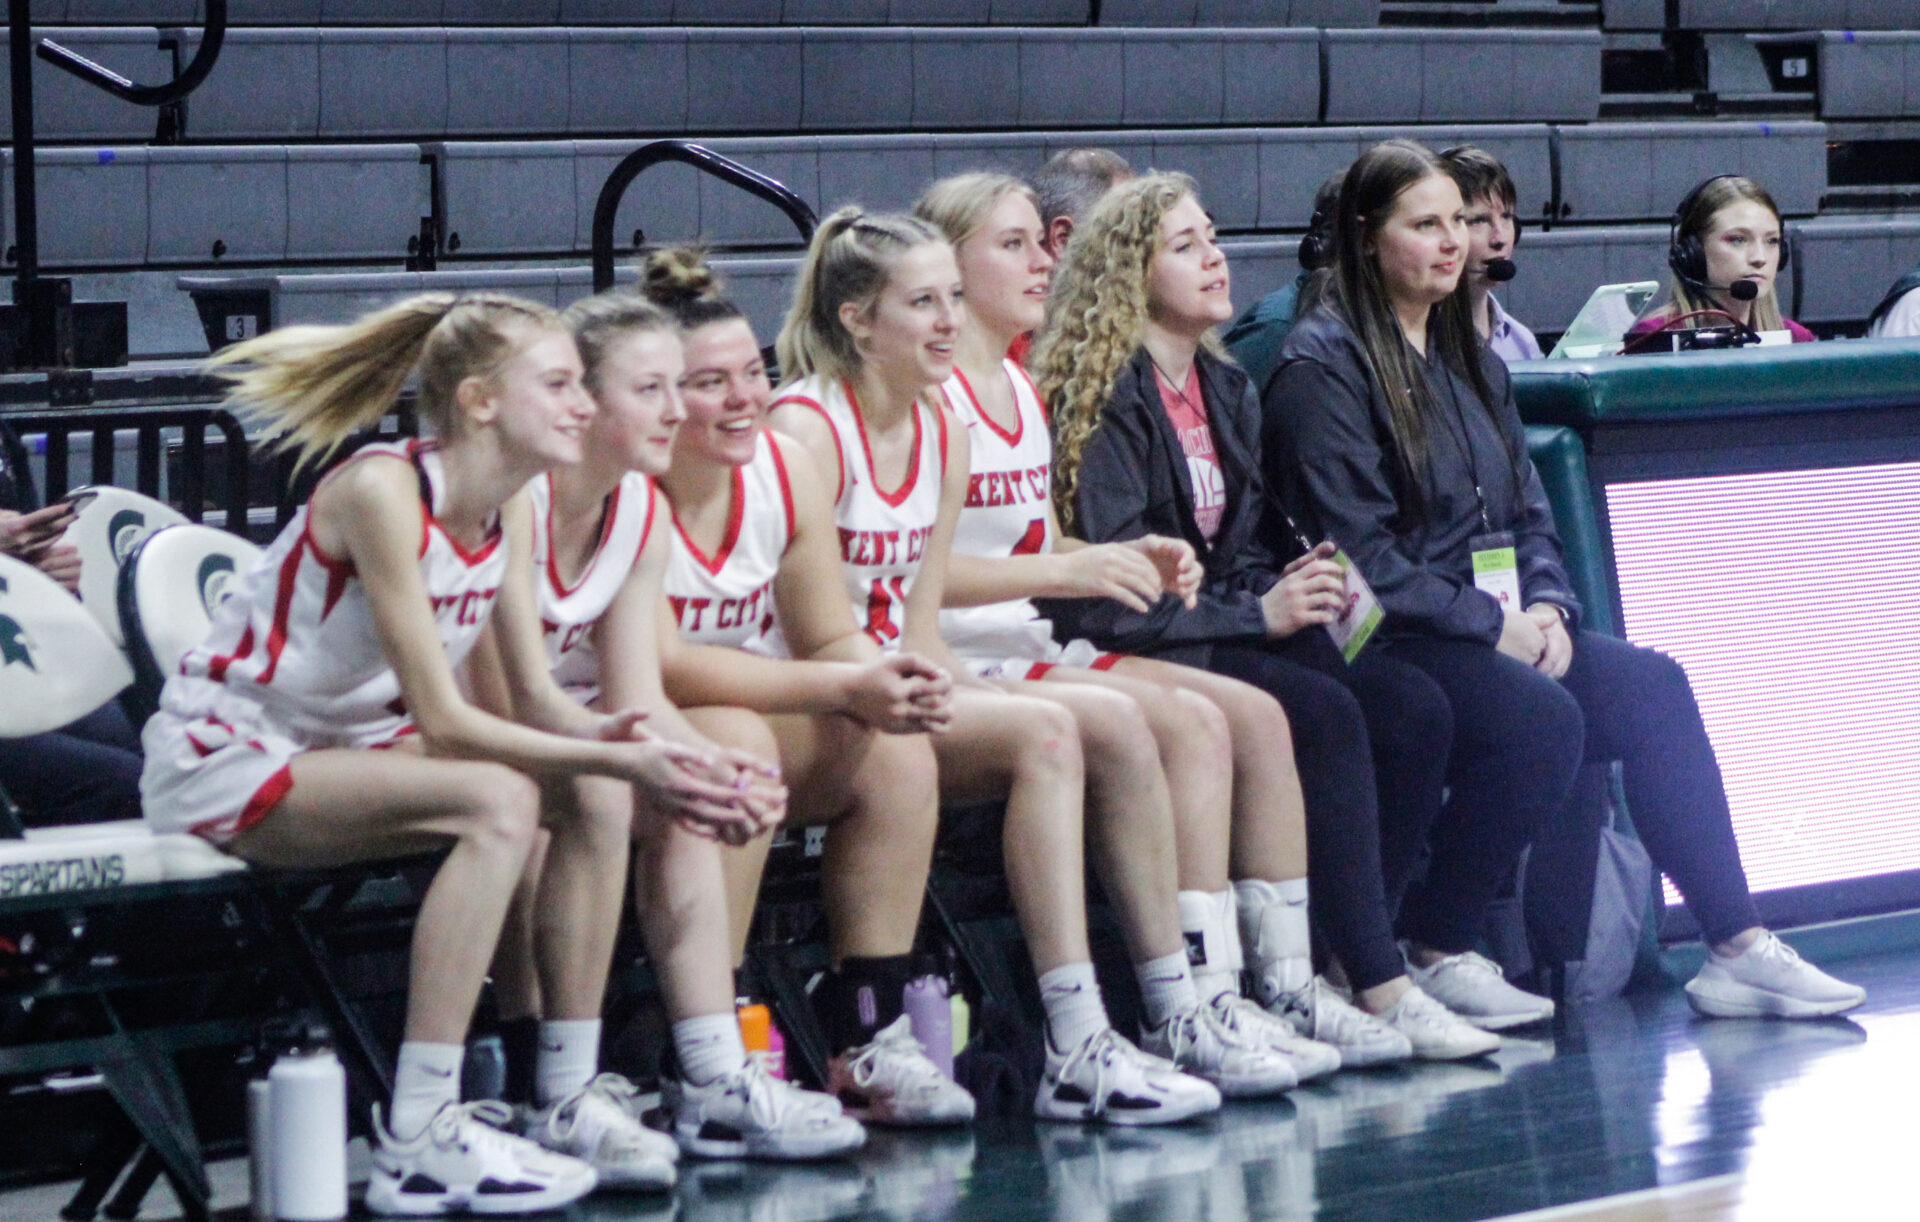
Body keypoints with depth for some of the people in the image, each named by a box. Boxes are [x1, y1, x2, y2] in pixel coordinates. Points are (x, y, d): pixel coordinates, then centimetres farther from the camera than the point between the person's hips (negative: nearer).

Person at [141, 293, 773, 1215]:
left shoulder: (506, 509, 2)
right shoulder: (384, 492, -24)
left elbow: (538, 694, 0)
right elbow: (442, 721, -26)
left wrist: (597, 735, -22)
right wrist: (616, 759, -30)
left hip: (339, 744, 9)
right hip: (222, 757, -9)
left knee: (593, 798, -8)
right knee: (496, 803, -30)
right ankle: (418, 1144, -32)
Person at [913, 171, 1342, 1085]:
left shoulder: (1021, 390, 19)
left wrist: (1132, 557, 7)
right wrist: (1065, 571, -25)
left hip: (1028, 651, 9)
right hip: (956, 666, -9)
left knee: (1254, 714, -4)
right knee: (1188, 721, -25)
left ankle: (1289, 985, -3)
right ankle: (1201, 1003, -25)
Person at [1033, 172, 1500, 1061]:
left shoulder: (1223, 388, 18)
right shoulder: (1101, 396, -9)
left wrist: (1294, 589, -2)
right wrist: (1256, 614, -17)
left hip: (1221, 631, 8)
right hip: (1138, 655, -8)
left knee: (1413, 713, -15)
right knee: (1326, 715, -30)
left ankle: (1333, 966, -16)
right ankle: (1378, 988, -27)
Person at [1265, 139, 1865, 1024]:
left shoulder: (1468, 356, 21)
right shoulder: (1321, 367, -6)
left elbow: (1526, 505, 20)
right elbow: (1358, 551, -14)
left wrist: (1547, 606, -1)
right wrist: (1490, 624, -16)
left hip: (1497, 628, 8)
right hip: (1388, 644, -8)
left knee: (1652, 687, -15)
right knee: (1541, 718, -31)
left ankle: (1736, 945, -17)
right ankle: (1428, 954, -19)